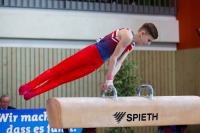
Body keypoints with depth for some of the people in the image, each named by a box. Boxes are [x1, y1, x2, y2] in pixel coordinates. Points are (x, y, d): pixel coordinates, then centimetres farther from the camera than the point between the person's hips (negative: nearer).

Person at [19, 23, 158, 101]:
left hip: (96, 63, 8)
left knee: (65, 78, 4)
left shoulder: (131, 46, 13)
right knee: (59, 70, -7)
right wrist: (109, 79, -18)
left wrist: (109, 80, 3)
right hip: (91, 52, -8)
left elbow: (118, 63, 13)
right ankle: (29, 86, -4)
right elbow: (113, 58, -18)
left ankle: (33, 92, 5)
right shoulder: (127, 35, -15)